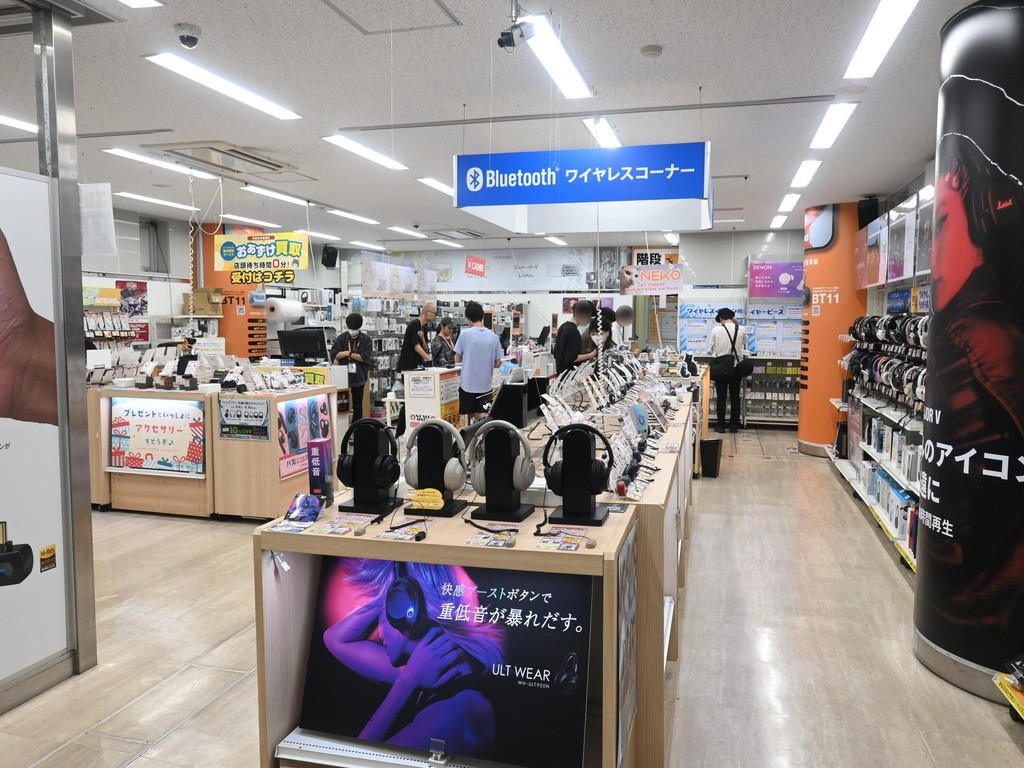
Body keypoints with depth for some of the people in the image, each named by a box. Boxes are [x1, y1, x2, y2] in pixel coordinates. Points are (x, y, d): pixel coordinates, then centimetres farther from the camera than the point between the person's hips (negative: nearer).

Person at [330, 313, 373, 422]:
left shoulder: (366, 340, 1)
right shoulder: (341, 338, 2)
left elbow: (366, 357, -9)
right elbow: (335, 357, -3)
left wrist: (348, 353, -12)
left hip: (359, 377, 1)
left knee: (357, 407, 8)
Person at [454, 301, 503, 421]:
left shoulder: (465, 334, -9)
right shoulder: (493, 337, -2)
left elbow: (457, 359, -1)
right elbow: (498, 363, 2)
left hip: (468, 383, -1)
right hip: (485, 384, 1)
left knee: (475, 414, 12)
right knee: (483, 415, 2)